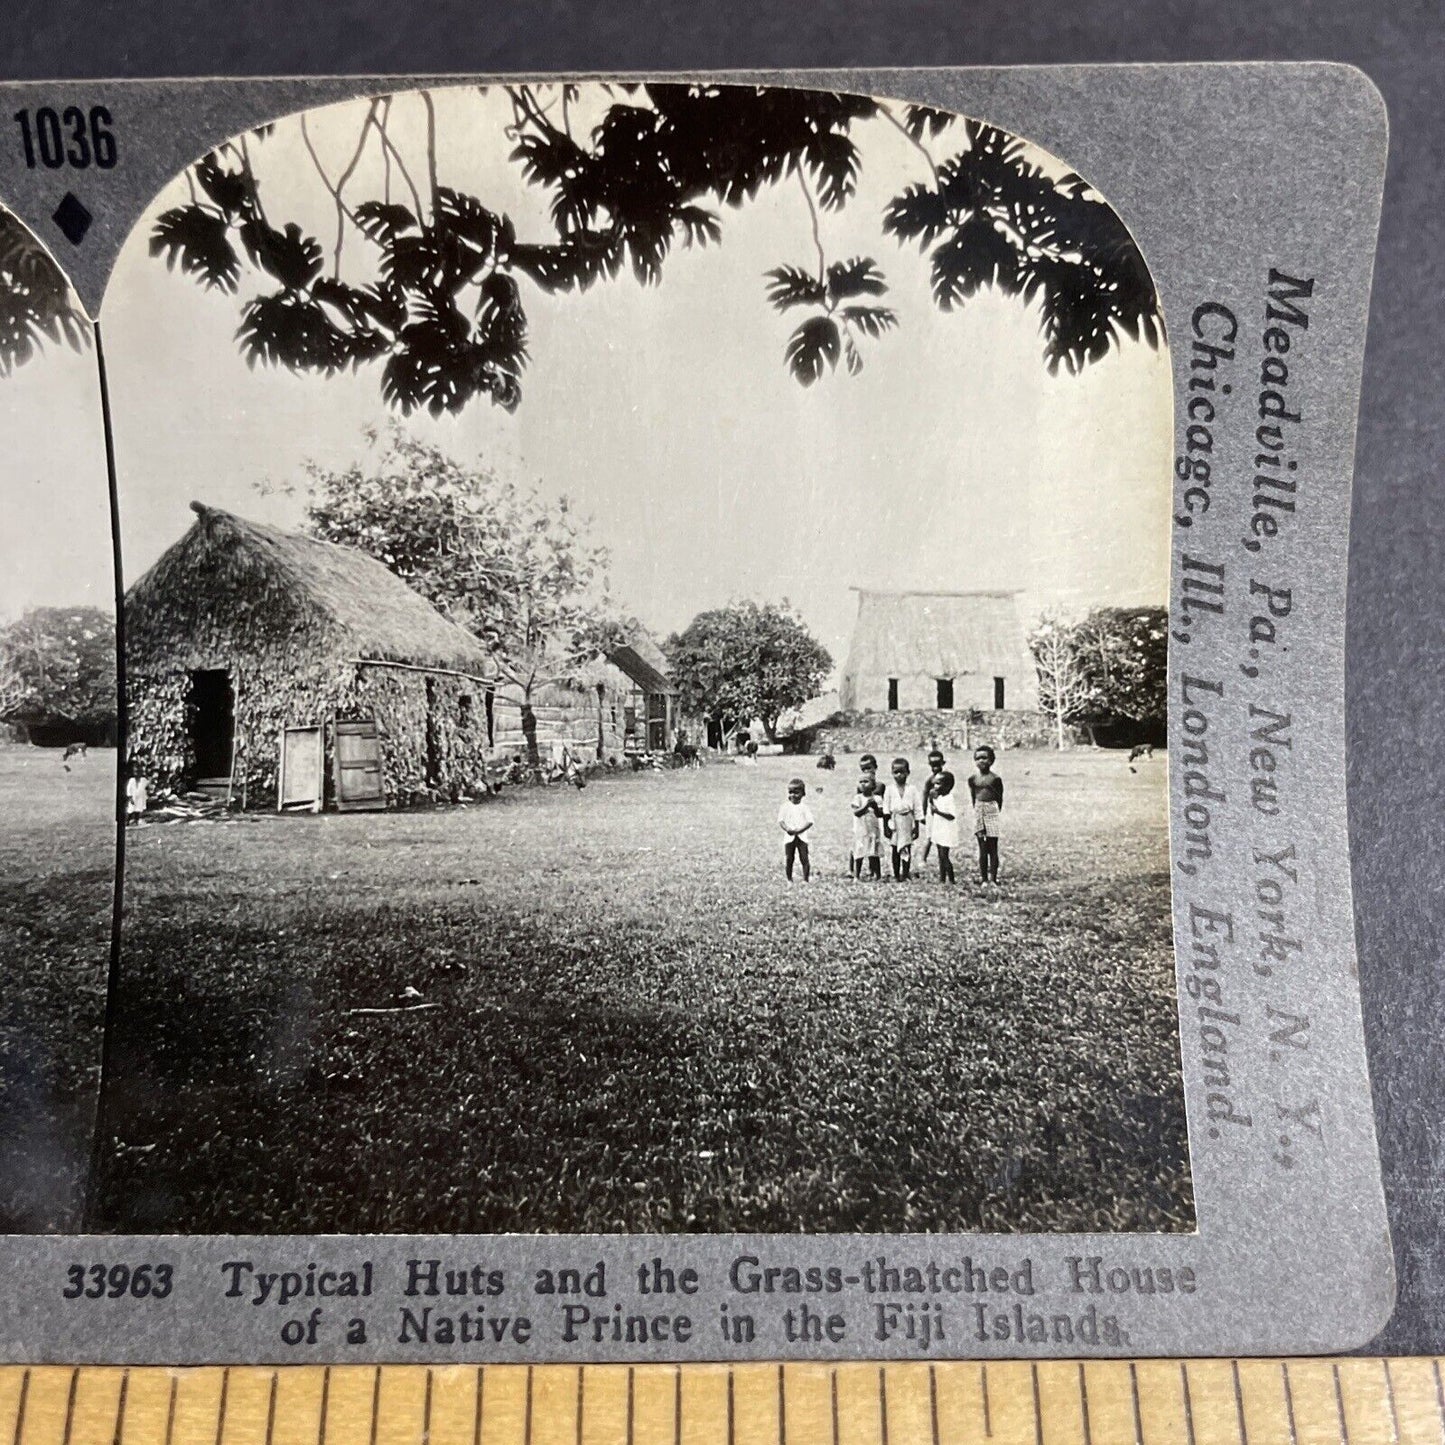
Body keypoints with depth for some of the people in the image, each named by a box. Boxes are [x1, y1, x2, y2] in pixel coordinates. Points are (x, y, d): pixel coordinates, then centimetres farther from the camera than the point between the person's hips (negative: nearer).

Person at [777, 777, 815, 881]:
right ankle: (789, 880, 18)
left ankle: (805, 880, 7)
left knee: (804, 859, -2)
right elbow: (780, 821, -1)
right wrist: (787, 829, -20)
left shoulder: (805, 807, 0)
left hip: (802, 836, -1)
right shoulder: (785, 807, 3)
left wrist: (799, 830, -19)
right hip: (789, 837, 1)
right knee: (788, 860, 5)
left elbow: (810, 822, -6)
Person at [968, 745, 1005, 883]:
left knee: (993, 848, 1)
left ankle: (993, 878, 4)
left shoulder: (995, 778, -4)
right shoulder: (973, 779, 5)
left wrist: (996, 812, 3)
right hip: (978, 813, 2)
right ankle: (983, 877, 10)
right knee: (982, 848, 5)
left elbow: (1000, 798, 4)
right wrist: (977, 811, 7)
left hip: (992, 811, -2)